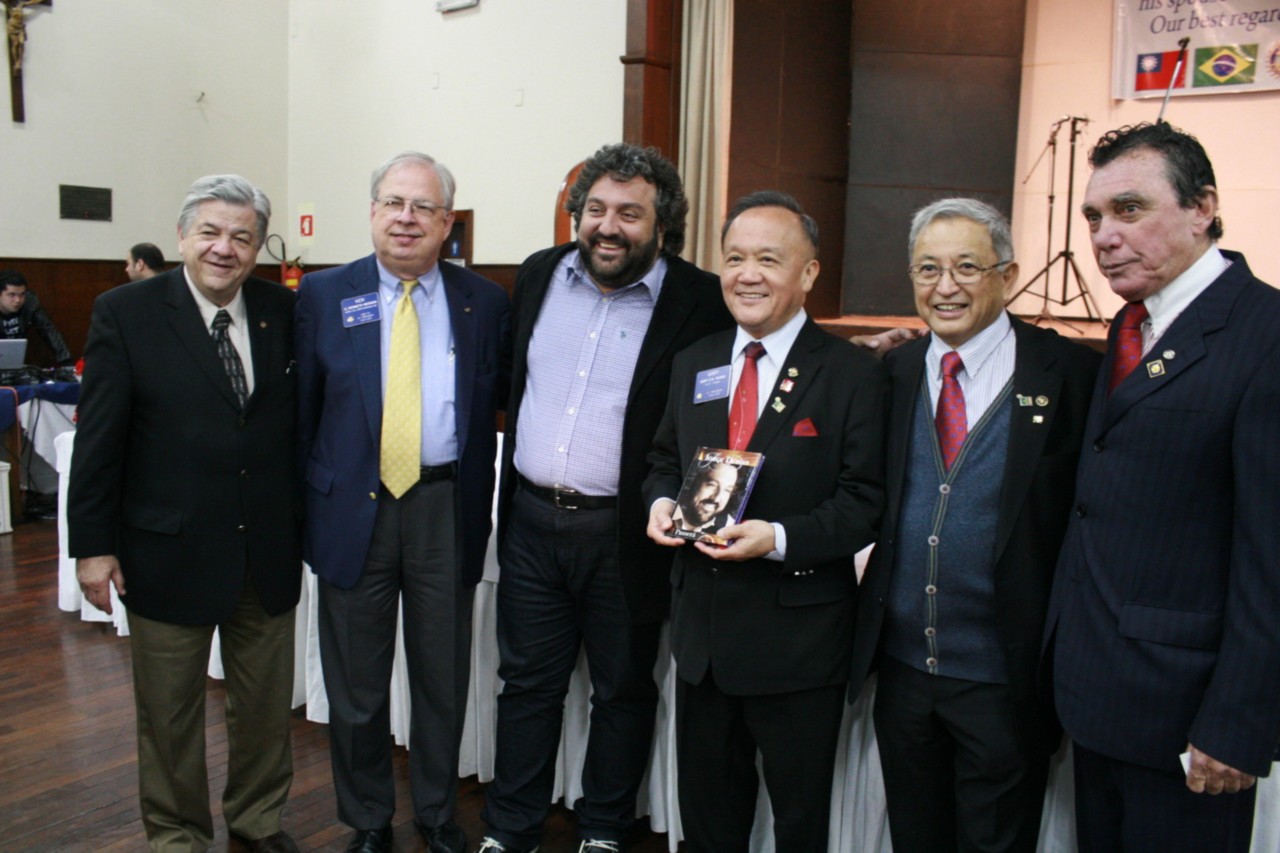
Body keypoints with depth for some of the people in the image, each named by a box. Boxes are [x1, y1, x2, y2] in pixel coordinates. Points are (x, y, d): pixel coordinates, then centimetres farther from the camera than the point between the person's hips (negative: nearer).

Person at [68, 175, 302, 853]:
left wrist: (308, 520, 5)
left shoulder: (285, 312, 1)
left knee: (266, 704, 17)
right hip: (169, 553, -3)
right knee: (169, 714, 13)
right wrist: (92, 544, -8)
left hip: (269, 552, 3)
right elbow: (99, 438, -7)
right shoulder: (125, 313, -7)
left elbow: (302, 421, 5)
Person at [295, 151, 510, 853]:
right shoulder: (322, 295, 2)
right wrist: (308, 501, 1)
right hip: (353, 506, 0)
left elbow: (504, 401, 7)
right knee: (356, 684, 12)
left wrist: (479, 497, -1)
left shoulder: (484, 302, 2)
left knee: (444, 678, 13)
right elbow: (301, 412, 3)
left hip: (447, 511, 1)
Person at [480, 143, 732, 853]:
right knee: (526, 683, 16)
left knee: (623, 690, 13)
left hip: (624, 532, -3)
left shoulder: (699, 303, -10)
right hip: (531, 521, 4)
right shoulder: (538, 275, 5)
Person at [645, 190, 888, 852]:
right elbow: (665, 458, 16)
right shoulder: (693, 363, 7)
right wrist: (661, 501, -6)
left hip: (799, 631, -5)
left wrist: (777, 538, -26)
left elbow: (865, 503, -13)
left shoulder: (852, 375, -10)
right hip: (701, 623, 5)